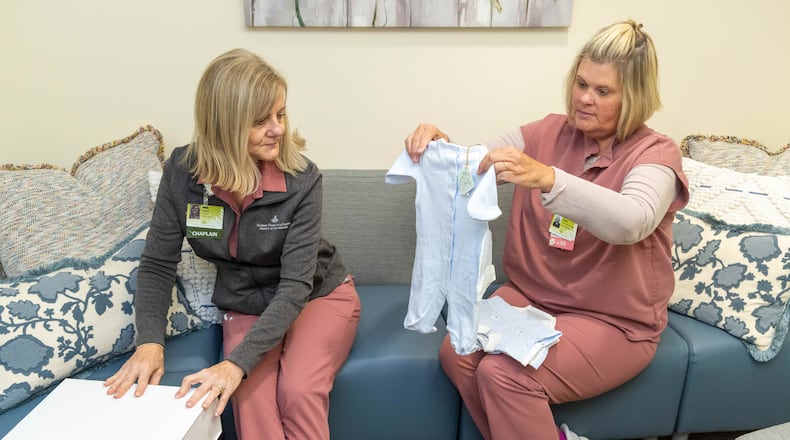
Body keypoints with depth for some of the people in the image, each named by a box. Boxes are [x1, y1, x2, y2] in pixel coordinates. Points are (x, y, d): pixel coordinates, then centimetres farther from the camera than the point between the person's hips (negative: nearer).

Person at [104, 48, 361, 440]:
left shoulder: (302, 179, -23)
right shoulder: (183, 172, -15)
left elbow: (296, 286, -26)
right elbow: (158, 264, -6)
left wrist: (238, 363, -36)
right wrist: (150, 341, -22)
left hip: (318, 296, -1)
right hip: (245, 307, 2)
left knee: (299, 391, -27)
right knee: (251, 396, -25)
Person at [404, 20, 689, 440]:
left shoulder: (654, 153, -9)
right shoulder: (549, 132, 2)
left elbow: (630, 223, -31)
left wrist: (546, 178, -46)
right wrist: (440, 146, -26)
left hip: (613, 321, -4)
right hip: (529, 295, 5)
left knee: (504, 374, -25)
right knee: (456, 354, -17)